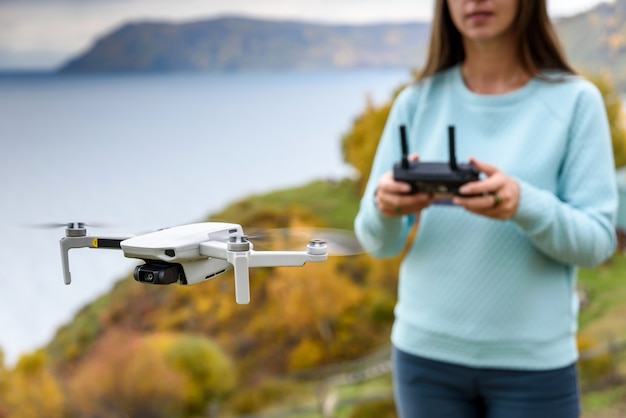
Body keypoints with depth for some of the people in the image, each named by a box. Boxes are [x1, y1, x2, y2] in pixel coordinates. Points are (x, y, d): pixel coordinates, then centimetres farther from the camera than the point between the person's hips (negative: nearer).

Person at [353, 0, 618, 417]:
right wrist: (385, 208, -21)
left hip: (534, 361, -2)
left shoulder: (574, 100, -5)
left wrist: (524, 205, -26)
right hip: (425, 353, 2)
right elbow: (379, 242, 1)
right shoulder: (417, 101, 1)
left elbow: (598, 241, -8)